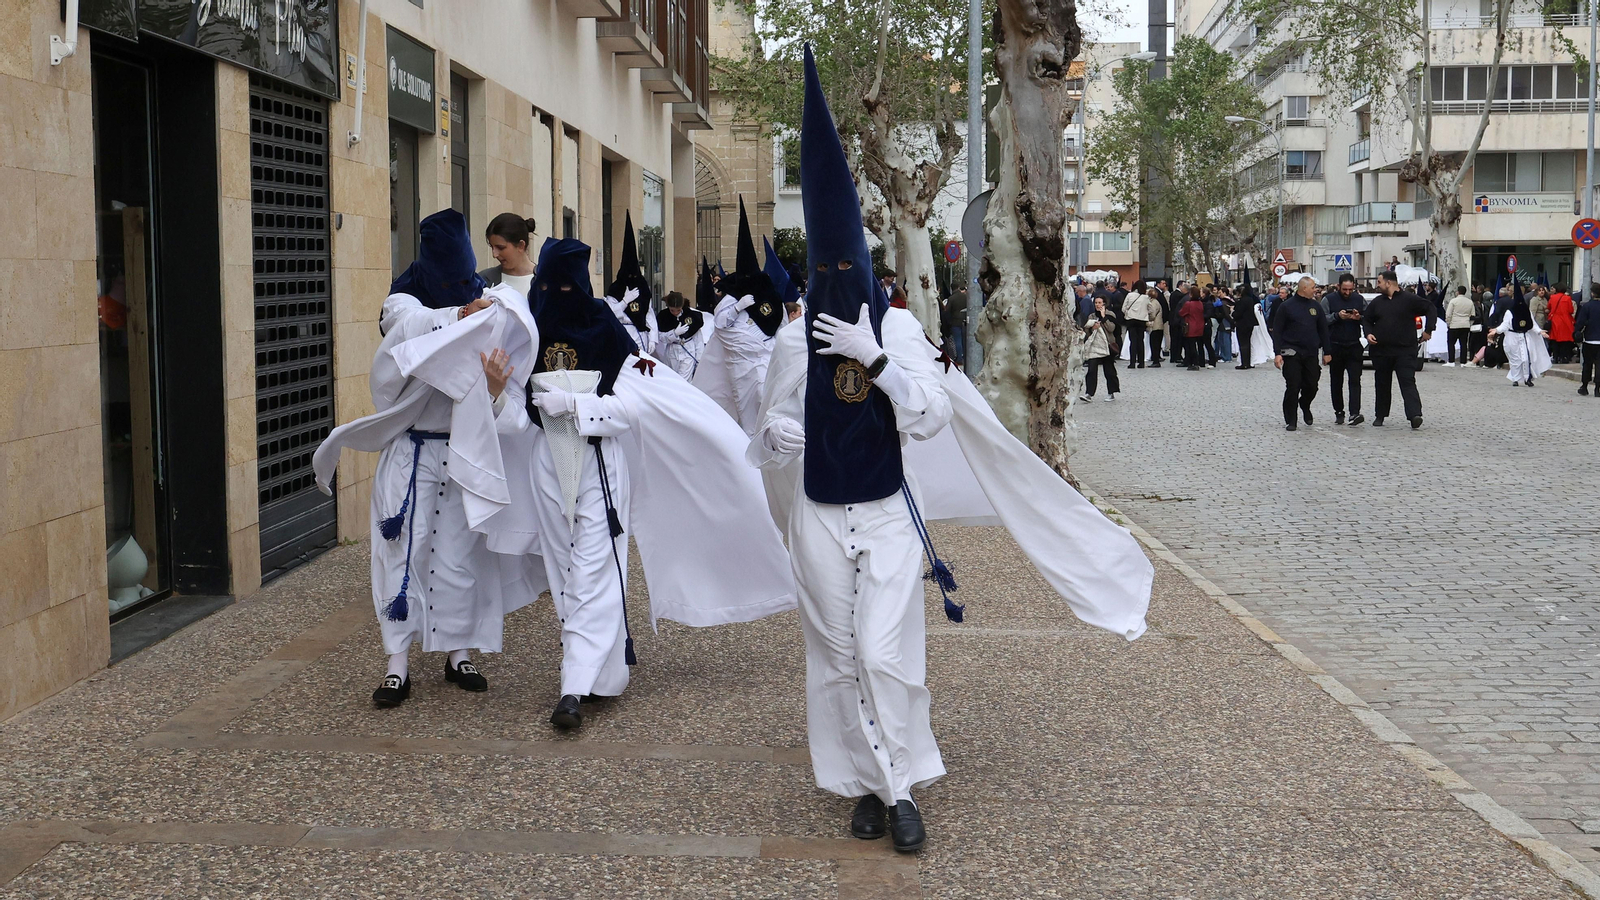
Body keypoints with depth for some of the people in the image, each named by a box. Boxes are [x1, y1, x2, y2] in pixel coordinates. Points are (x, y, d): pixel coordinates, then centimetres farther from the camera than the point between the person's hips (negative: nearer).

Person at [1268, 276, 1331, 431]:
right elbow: (1277, 331, -4)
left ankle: (1305, 405, 35)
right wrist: (1277, 353, -11)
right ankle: (1290, 421, 5)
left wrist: (1326, 352, 10)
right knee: (1293, 387, -4)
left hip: (1311, 353, 4)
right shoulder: (1286, 306, -2)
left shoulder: (1316, 306, 11)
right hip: (1292, 353, -4)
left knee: (1312, 386, 4)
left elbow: (1323, 330, 15)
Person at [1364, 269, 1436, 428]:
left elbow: (1430, 309, 0)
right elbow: (1366, 319, 19)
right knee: (1382, 384, 13)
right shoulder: (1377, 302, 11)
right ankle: (1380, 415, 24)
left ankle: (1415, 415, -23)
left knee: (1408, 382, -13)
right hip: (1381, 351, 5)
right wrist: (1368, 333, -1)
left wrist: (1428, 330, -5)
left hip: (1405, 351, -5)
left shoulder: (1409, 299, -4)